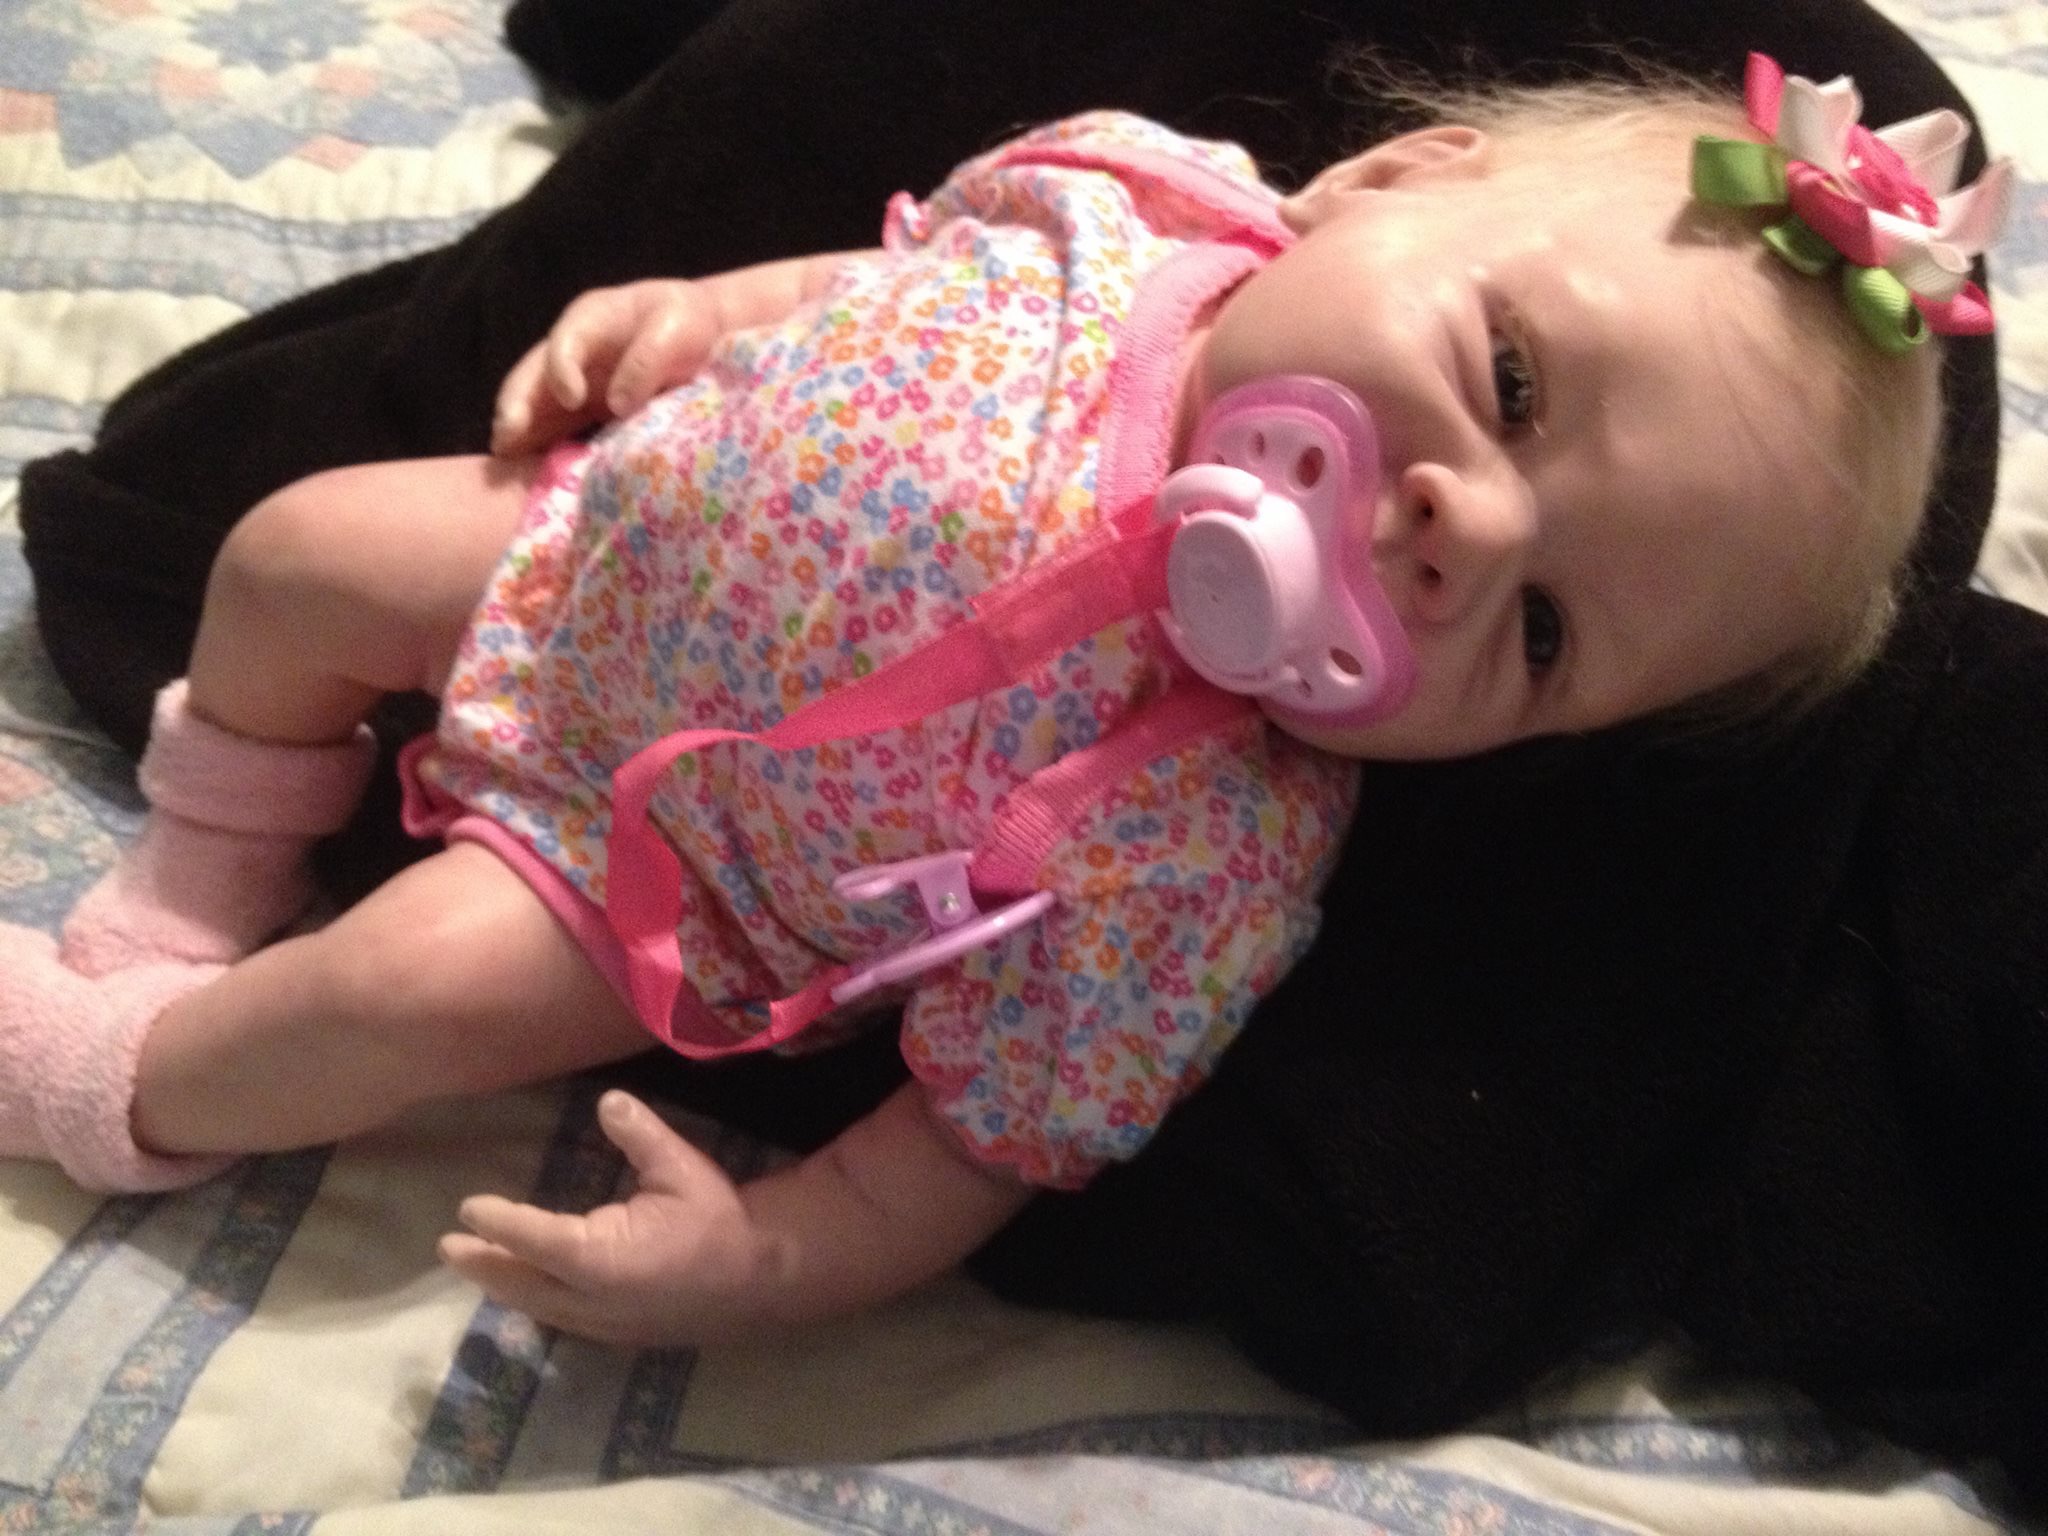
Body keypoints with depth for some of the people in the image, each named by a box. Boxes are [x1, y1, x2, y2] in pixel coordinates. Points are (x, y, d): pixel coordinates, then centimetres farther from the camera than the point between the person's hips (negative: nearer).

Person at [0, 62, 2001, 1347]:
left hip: (673, 884, -4)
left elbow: (992, 1133, -24)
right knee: (293, 555, 7)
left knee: (412, 991, -17)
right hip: (596, 536, 5)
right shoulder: (1120, 194, -27)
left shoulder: (1198, 860, -35)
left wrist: (756, 1264, -31)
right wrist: (682, 315, -6)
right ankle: (202, 893, 40)